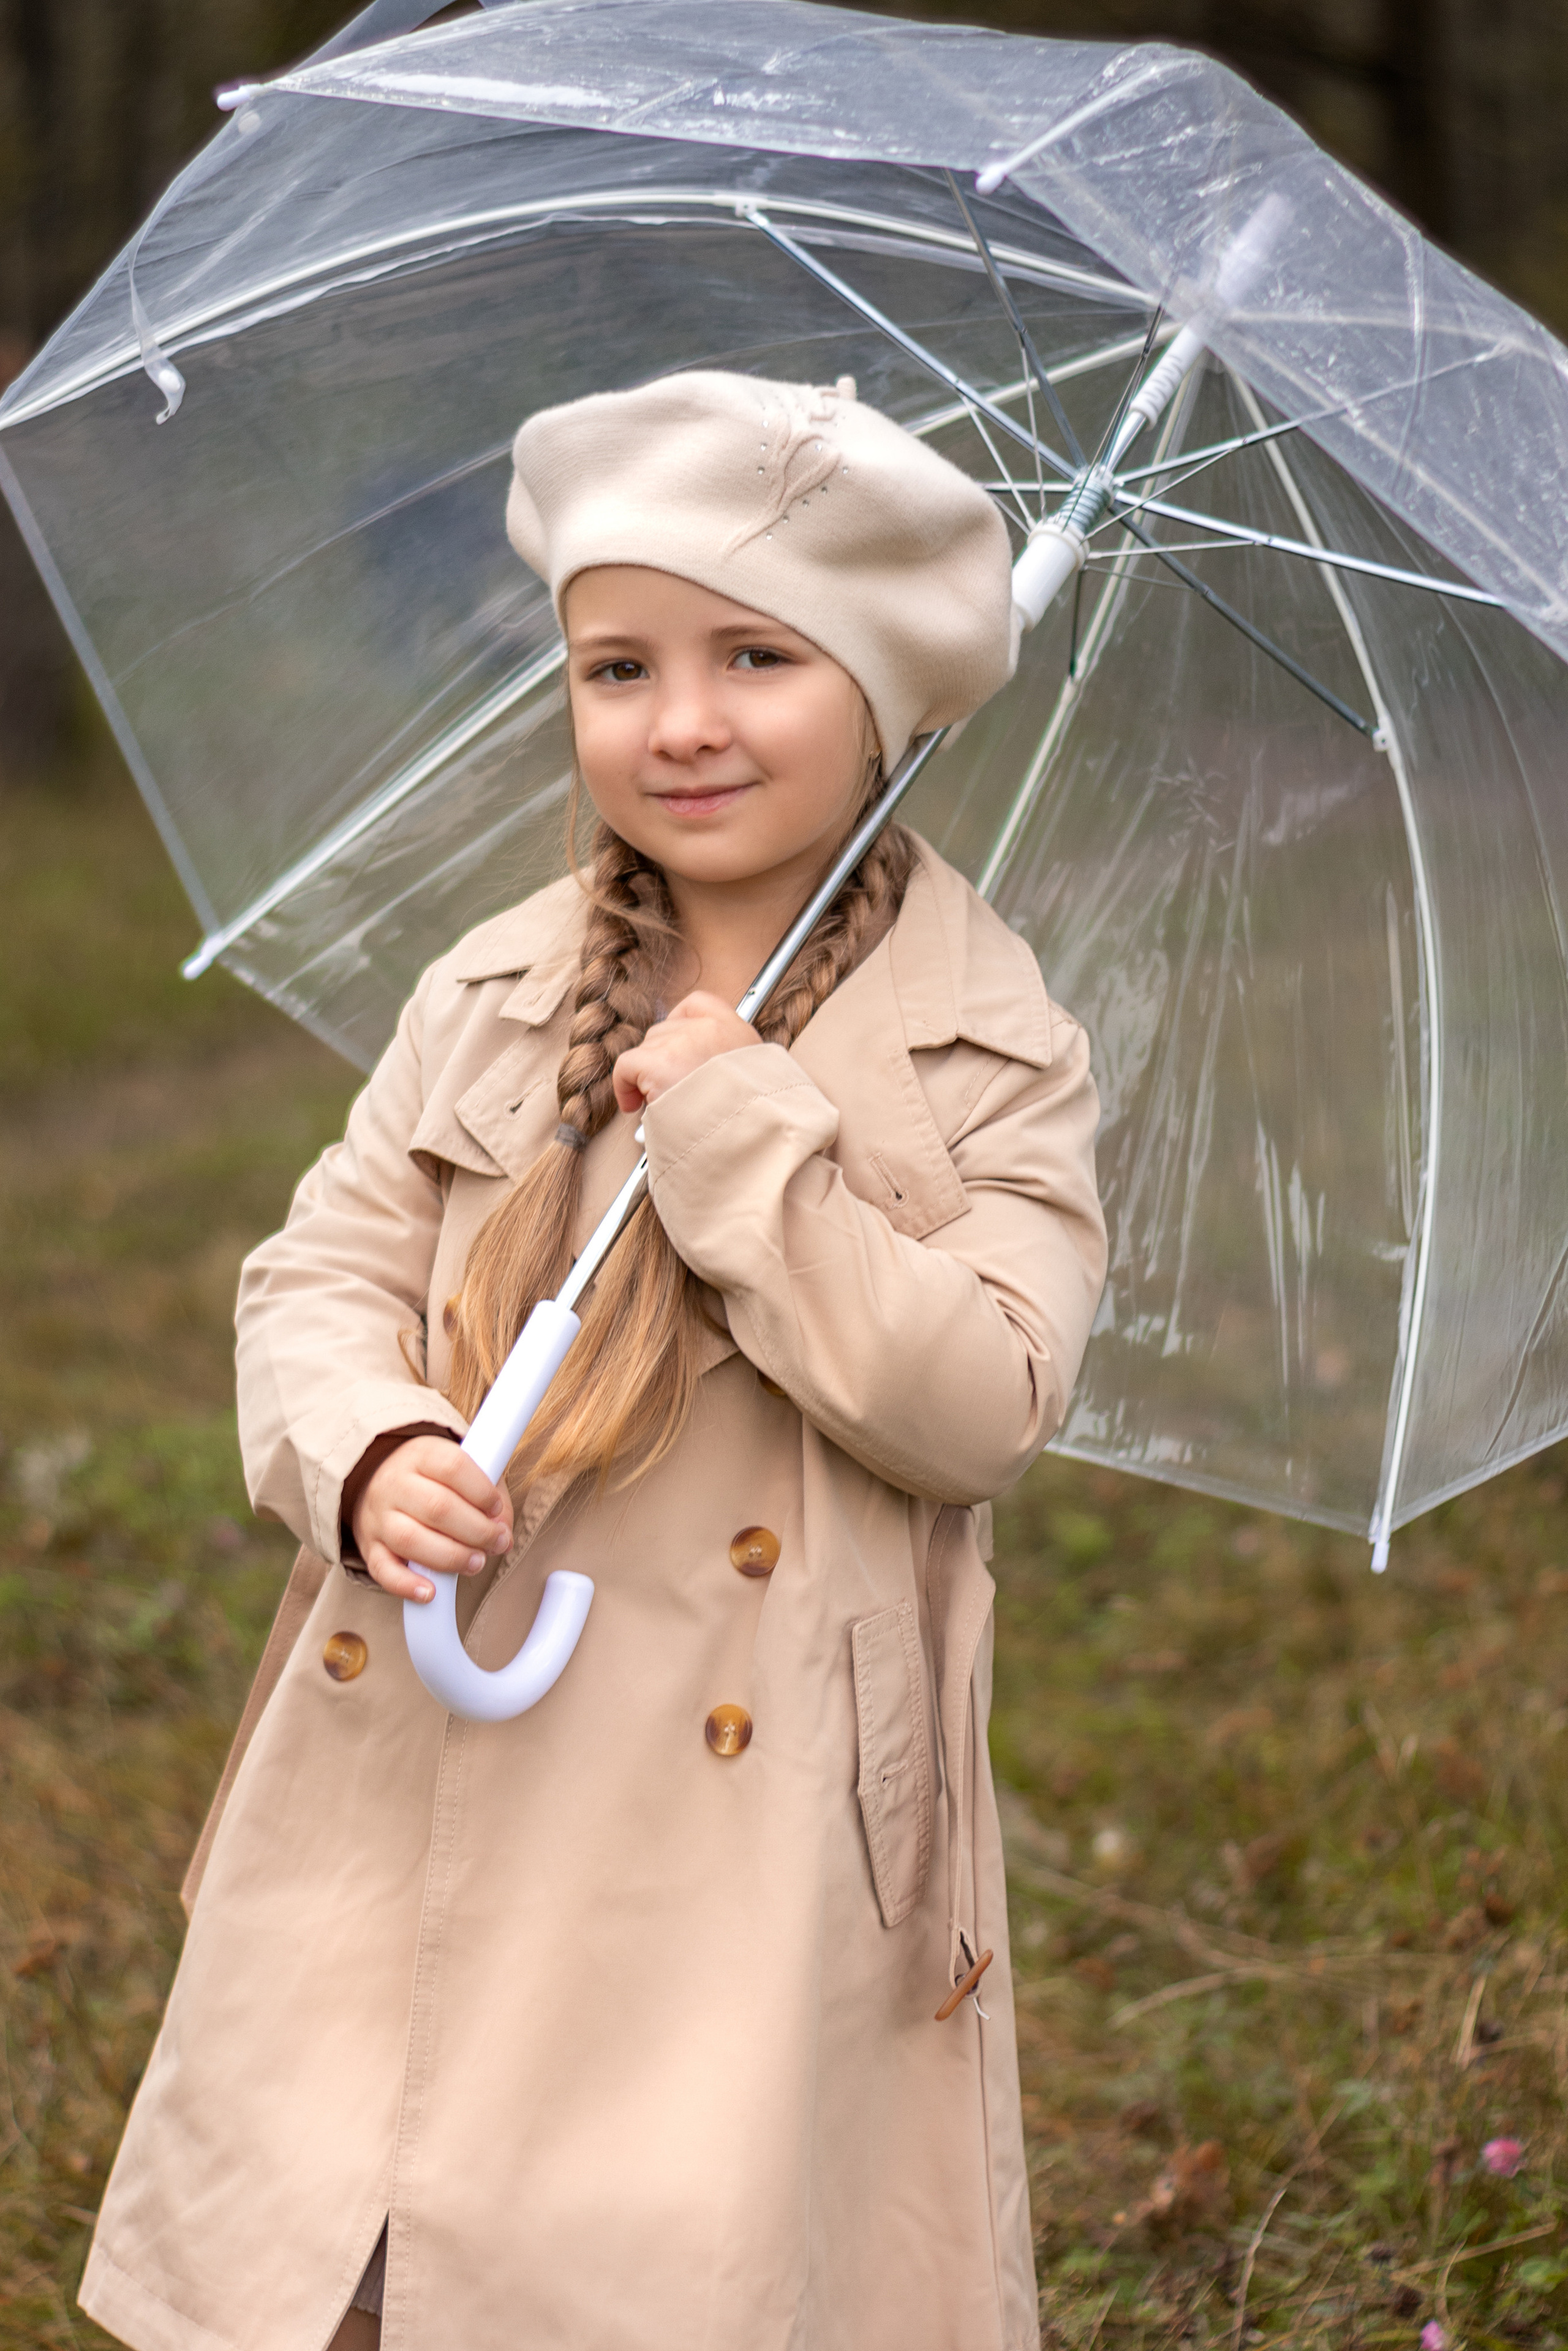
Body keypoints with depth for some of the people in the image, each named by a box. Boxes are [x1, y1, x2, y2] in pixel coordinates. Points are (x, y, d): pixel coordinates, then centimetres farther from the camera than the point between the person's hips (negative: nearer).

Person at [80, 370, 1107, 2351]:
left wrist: (744, 1137, -17)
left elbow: (983, 1403, -12)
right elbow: (324, 1274, 8)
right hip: (431, 1797, 3)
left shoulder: (994, 1062, -3)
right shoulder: (487, 1002, 7)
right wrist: (366, 1454, -13)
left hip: (750, 1839, -3)